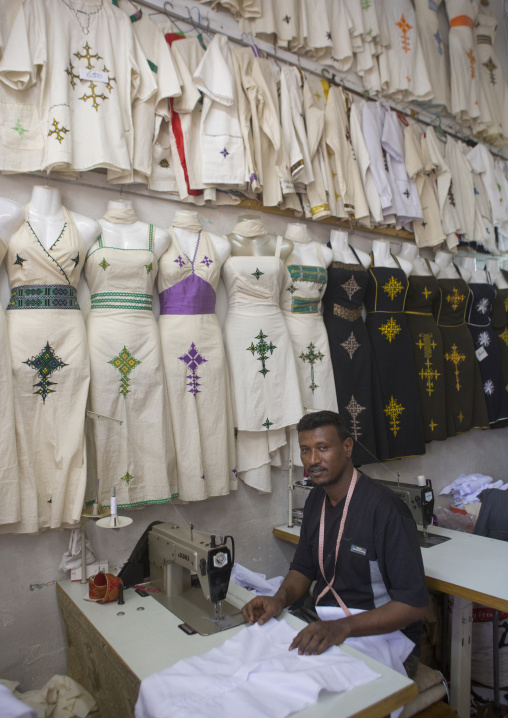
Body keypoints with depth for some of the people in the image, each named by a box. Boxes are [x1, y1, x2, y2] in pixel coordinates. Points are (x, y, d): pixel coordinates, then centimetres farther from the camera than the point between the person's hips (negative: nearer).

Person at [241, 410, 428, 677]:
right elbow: (303, 567, 14)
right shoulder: (317, 499, 5)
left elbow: (414, 602, -21)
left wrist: (343, 627, -32)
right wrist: (280, 599, -7)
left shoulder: (385, 508, -20)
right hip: (325, 629, 7)